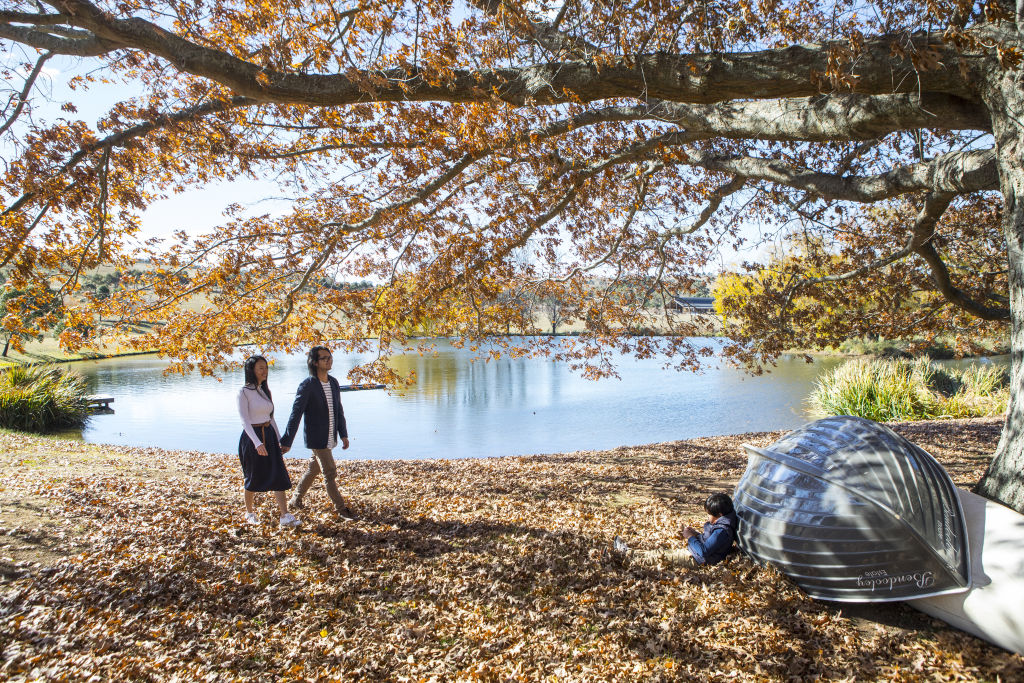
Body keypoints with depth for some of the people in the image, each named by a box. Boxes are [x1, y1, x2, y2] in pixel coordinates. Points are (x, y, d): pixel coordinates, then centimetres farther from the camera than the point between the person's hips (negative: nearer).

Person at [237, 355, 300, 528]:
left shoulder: (265, 390, 10)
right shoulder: (244, 392, -10)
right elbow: (245, 420, -18)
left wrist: (280, 440, 14)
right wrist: (257, 443, -29)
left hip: (269, 436, 6)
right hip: (251, 437, -6)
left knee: (278, 475, -2)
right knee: (254, 478, 7)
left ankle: (285, 516, -3)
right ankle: (249, 512, 30)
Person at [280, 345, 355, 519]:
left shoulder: (333, 383, 6)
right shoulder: (307, 386, -15)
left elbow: (338, 411, 12)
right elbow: (296, 415, -15)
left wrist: (343, 434, 8)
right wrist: (286, 442, -14)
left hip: (330, 438, 7)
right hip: (317, 438, -7)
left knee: (313, 469, 19)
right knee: (330, 473, -3)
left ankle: (295, 500, 36)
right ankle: (341, 508, 8)